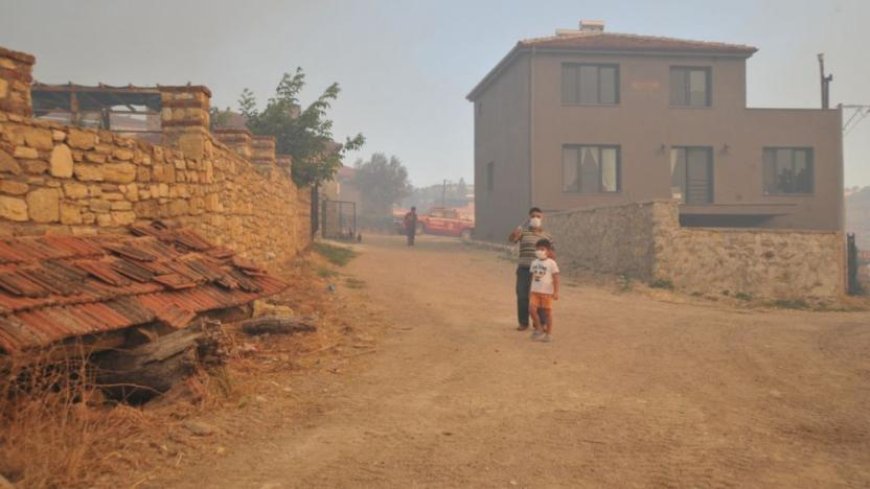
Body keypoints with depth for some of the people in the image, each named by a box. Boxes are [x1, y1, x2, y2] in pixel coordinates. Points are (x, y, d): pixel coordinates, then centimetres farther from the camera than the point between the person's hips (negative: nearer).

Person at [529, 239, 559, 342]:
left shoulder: (551, 263, -7)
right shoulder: (534, 263, 10)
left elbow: (556, 278, -7)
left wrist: (556, 292, -11)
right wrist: (531, 291, 18)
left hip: (547, 292, -4)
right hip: (535, 291, 5)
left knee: (547, 312, 2)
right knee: (531, 308, -11)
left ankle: (548, 334, 12)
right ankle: (539, 328, 8)